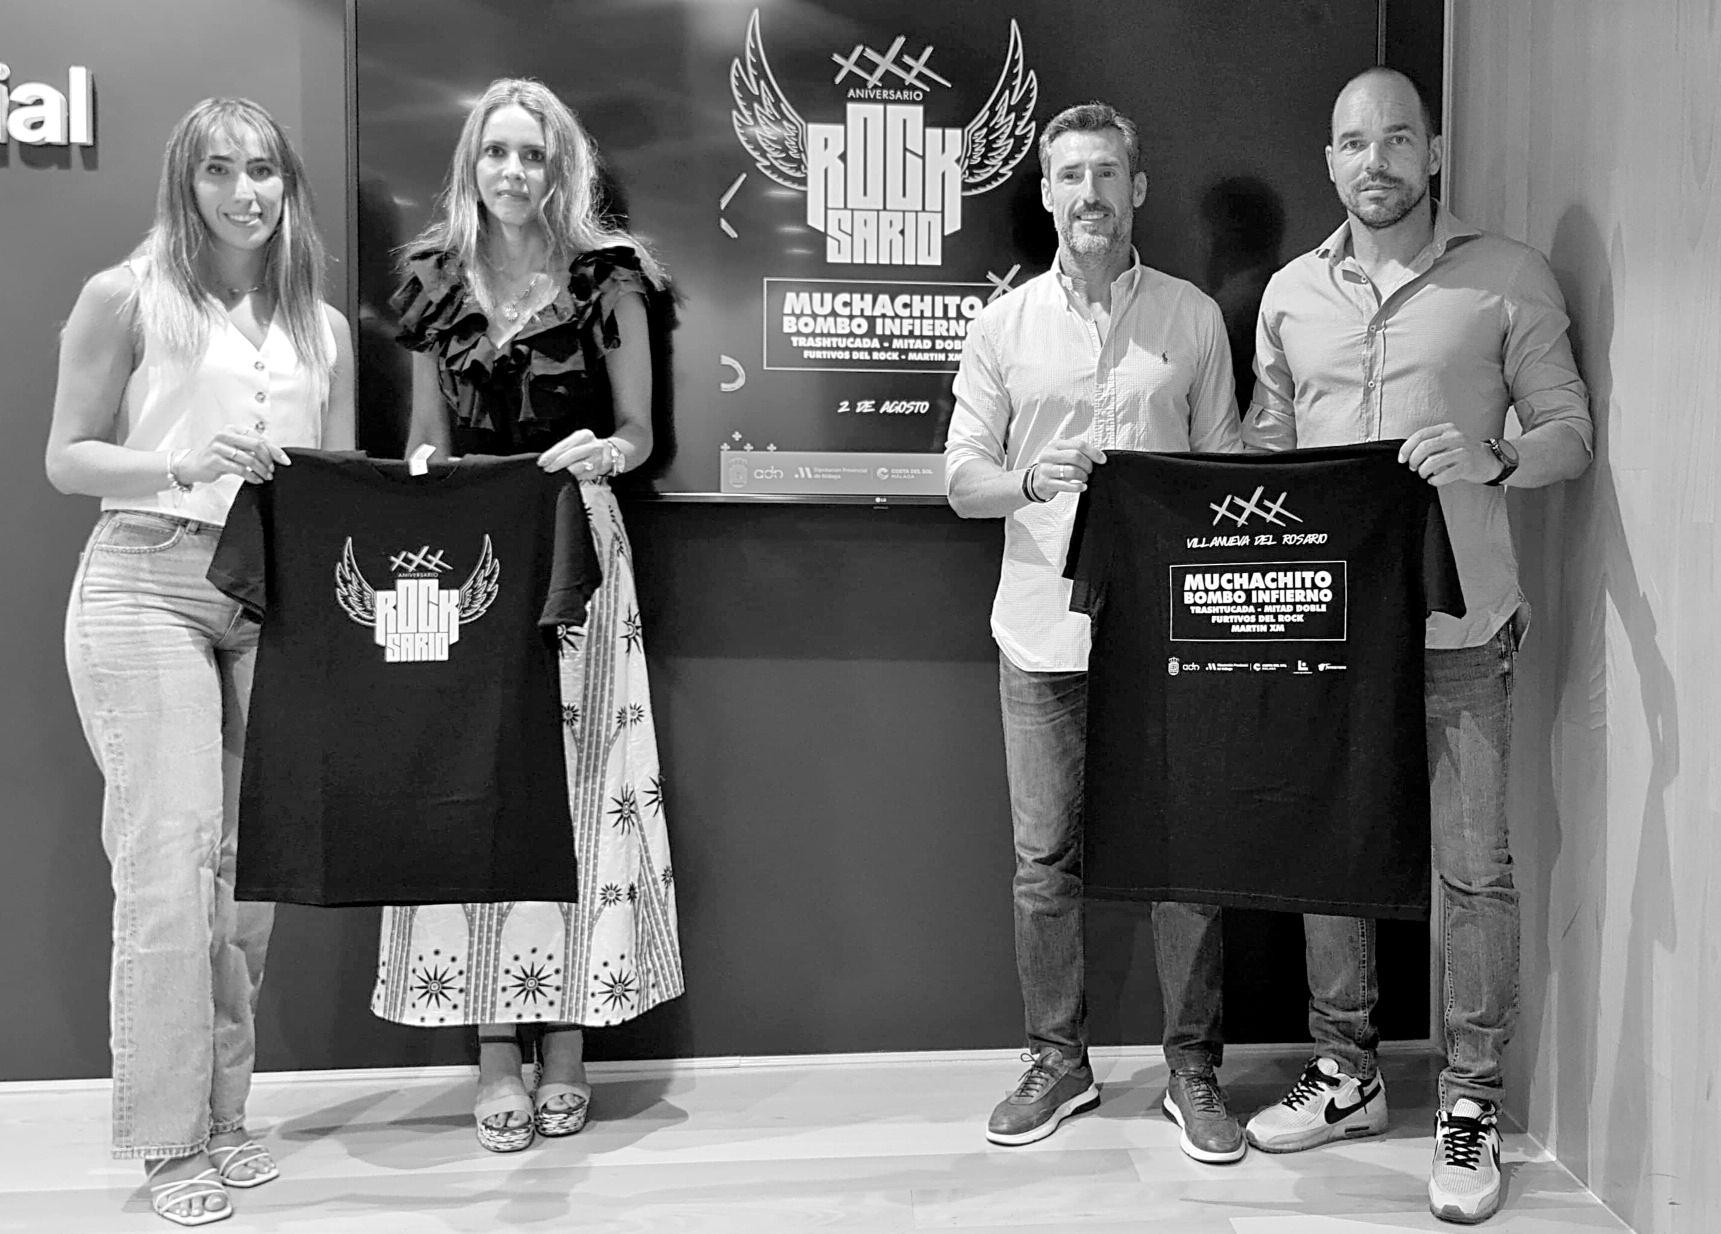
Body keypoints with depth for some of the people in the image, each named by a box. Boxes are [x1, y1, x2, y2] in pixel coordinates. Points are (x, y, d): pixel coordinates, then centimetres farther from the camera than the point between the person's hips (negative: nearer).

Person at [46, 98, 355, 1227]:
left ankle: (227, 1113, 20)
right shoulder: (127, 298, 4)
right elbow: (67, 458, 2)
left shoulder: (324, 327, 15)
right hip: (147, 588, -4)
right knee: (171, 857, -7)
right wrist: (184, 466, -13)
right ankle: (169, 1139, 7)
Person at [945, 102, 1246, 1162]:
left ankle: (1194, 1072, 20)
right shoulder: (1005, 325, 8)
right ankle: (1059, 1063, 24)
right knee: (1046, 859, 6)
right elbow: (962, 478, 6)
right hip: (1046, 628, 1)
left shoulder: (1194, 317, 7)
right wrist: (1032, 480, -16)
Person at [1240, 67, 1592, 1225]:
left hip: (1458, 622, -3)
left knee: (1474, 866, 1)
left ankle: (1472, 1107, 16)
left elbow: (1570, 431, 0)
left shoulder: (1510, 278, 1)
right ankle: (1347, 1073, 28)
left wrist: (1494, 461, -20)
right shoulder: (1291, 292, 11)